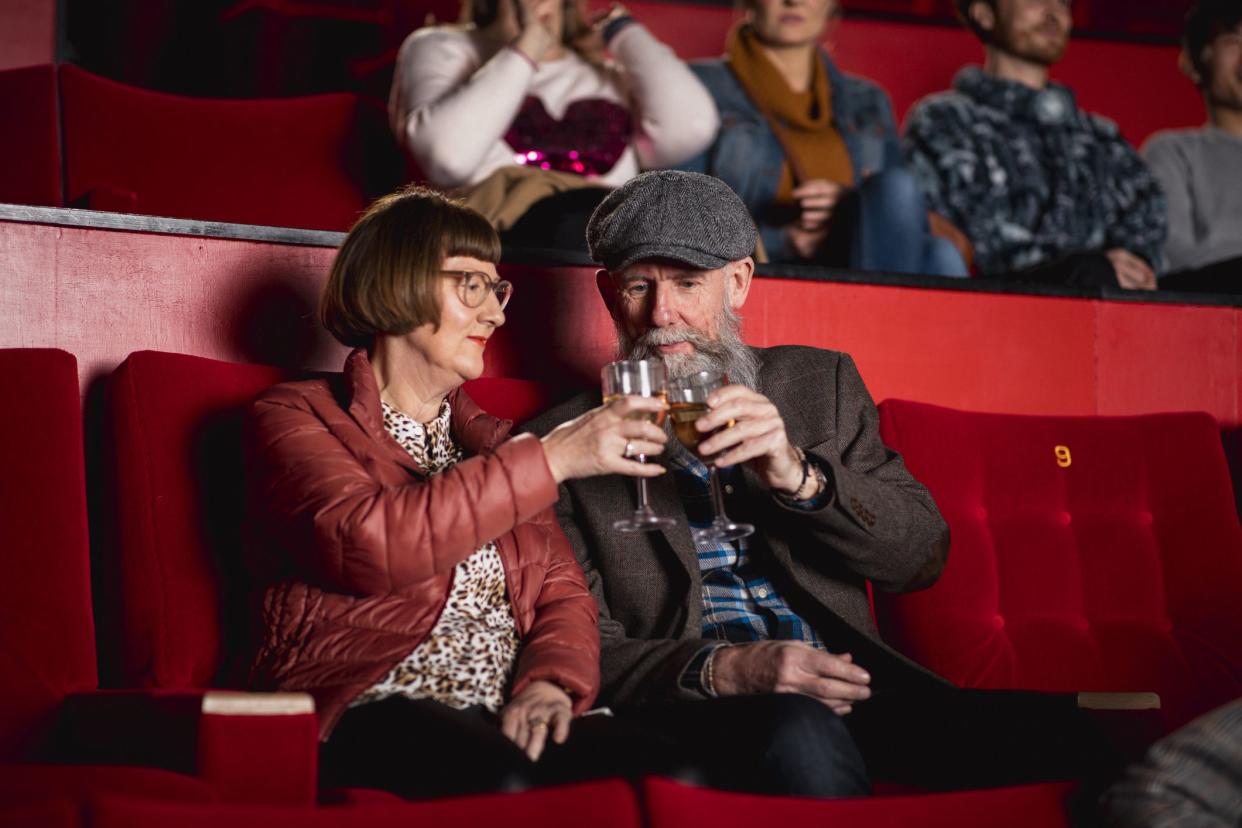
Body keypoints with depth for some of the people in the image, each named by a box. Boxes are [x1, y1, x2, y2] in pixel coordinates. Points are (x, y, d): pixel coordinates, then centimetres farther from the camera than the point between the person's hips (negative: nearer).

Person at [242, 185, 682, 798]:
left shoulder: (487, 441, 27)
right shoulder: (297, 418, 7)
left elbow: (562, 591, 17)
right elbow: (367, 545, -14)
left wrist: (549, 683, -7)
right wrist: (551, 459, -13)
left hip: (506, 713, 5)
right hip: (373, 713, -5)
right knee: (500, 780, -38)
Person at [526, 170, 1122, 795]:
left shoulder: (819, 384, 16)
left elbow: (923, 557, 7)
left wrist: (798, 475, -12)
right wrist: (721, 670, -18)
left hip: (848, 693, 3)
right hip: (699, 713, -3)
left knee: (1052, 733, -25)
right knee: (799, 728, -38)